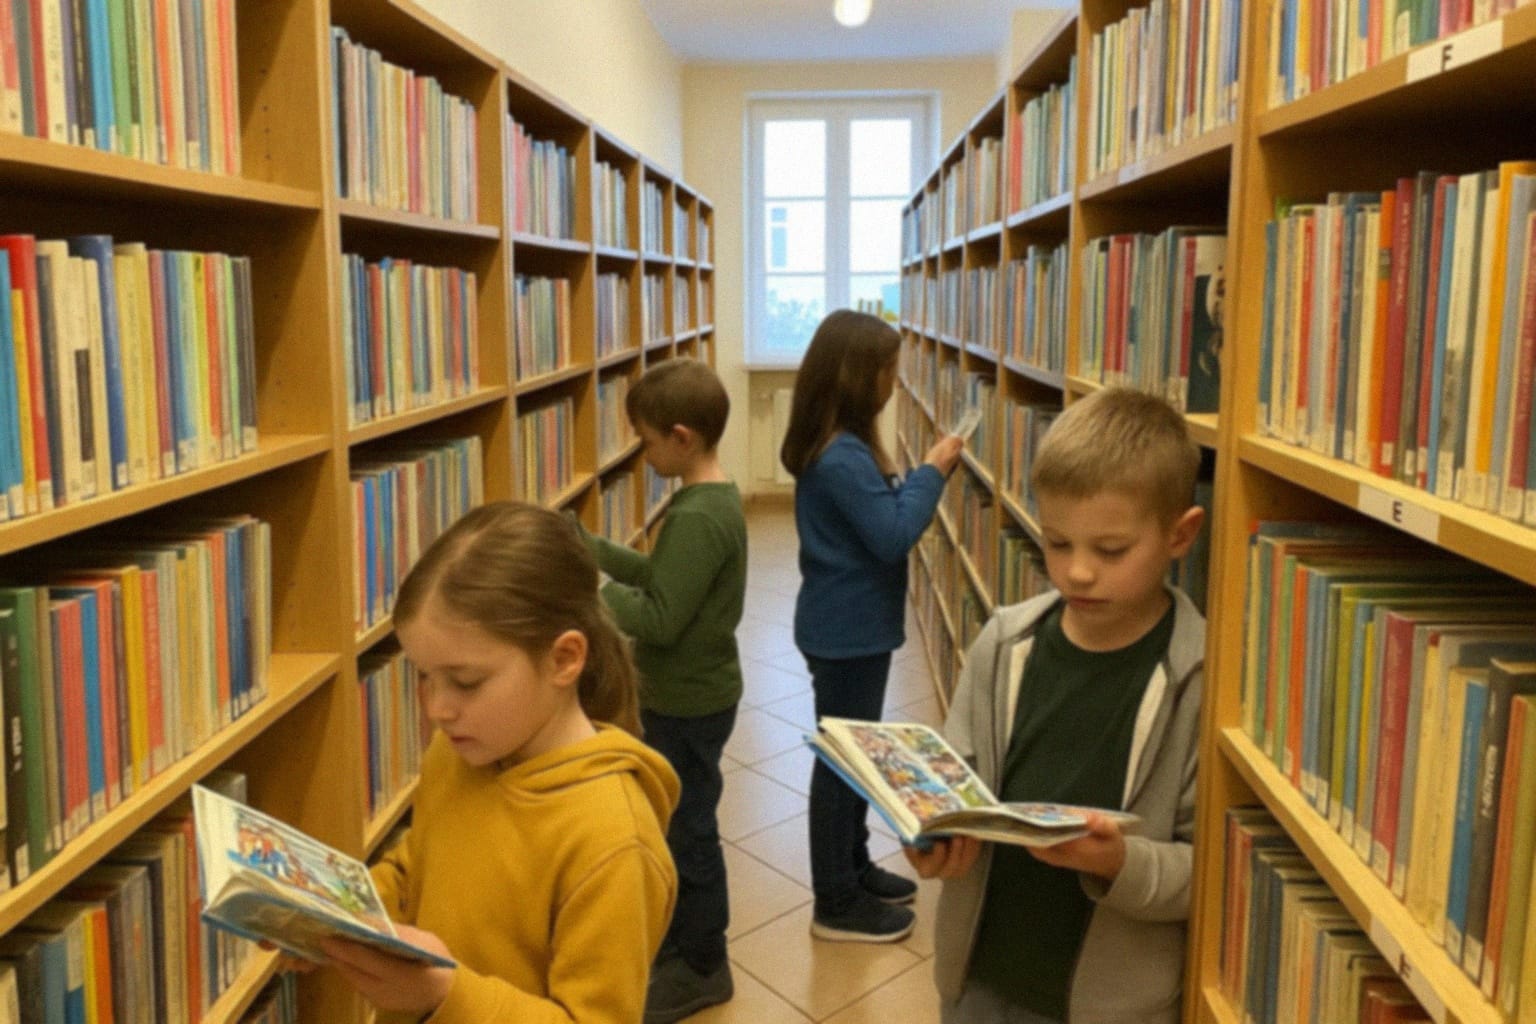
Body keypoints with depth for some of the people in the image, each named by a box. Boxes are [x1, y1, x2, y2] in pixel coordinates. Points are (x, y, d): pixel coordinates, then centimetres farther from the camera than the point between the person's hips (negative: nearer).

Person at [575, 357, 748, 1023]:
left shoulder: (696, 517, -27)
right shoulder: (713, 499, 4)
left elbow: (658, 619, -27)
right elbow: (664, 577, 11)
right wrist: (594, 548, 6)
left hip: (688, 703, -10)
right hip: (687, 694, 10)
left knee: (687, 830, 6)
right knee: (676, 824, 23)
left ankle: (700, 968, 24)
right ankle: (677, 940, 40)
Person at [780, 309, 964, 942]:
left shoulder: (838, 447, 7)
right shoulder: (843, 456, -24)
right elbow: (893, 537, -25)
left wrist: (923, 475, 2)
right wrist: (932, 472, -16)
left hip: (849, 626, 10)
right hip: (848, 633, -10)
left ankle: (853, 868, 38)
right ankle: (837, 905, 18)